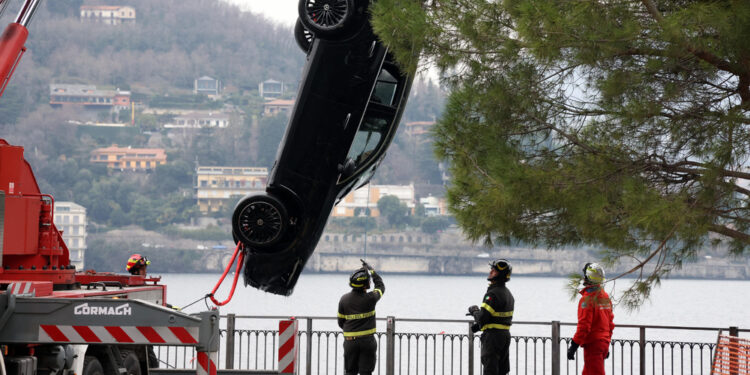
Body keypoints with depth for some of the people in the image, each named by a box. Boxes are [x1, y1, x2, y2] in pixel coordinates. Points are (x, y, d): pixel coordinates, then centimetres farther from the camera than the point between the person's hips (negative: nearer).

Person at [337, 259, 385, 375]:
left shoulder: (344, 299, -1)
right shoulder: (370, 298, -10)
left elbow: (341, 322, 8)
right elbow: (380, 286, 13)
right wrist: (371, 269, 21)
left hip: (349, 341, 3)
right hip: (367, 341, -2)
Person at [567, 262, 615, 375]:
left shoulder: (587, 299, -16)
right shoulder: (605, 297, 10)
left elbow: (584, 326, -20)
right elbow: (610, 322, 16)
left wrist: (573, 346, -16)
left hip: (592, 344, -8)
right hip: (604, 343, 8)